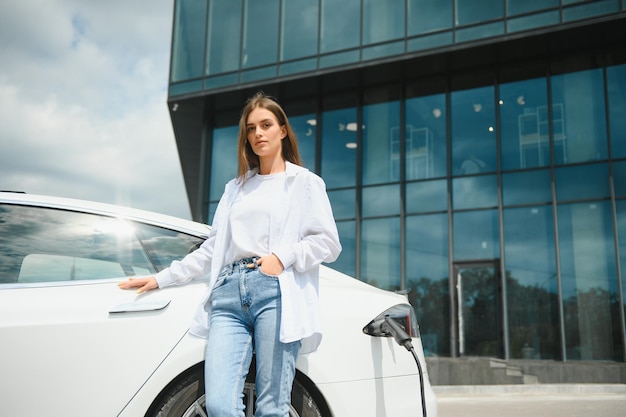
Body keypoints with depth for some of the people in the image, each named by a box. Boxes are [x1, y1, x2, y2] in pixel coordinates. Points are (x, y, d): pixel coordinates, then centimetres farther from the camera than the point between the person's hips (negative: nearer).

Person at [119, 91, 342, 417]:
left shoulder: (304, 182, 13)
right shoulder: (235, 187, 25)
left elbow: (328, 243, 4)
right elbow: (211, 249, 24)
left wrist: (282, 257, -11)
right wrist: (161, 279, 20)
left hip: (275, 292, -3)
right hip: (228, 295, 4)